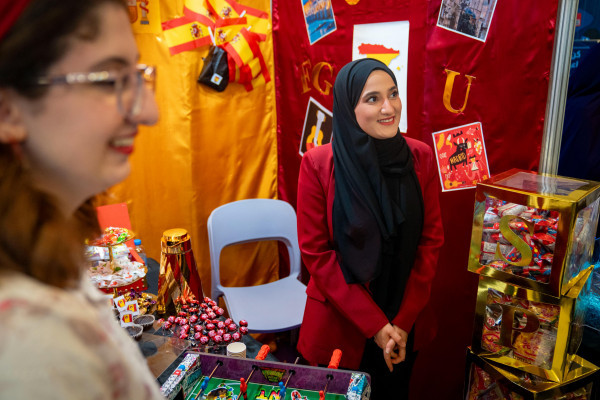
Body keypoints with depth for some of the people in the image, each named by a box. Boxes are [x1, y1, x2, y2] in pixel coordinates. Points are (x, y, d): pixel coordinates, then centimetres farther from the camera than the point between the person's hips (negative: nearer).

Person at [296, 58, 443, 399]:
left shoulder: (420, 157, -7)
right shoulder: (318, 164, -16)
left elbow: (431, 240, -4)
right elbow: (316, 252, -14)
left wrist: (404, 320, -8)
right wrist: (374, 325, -14)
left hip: (406, 319, 3)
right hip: (340, 320, -2)